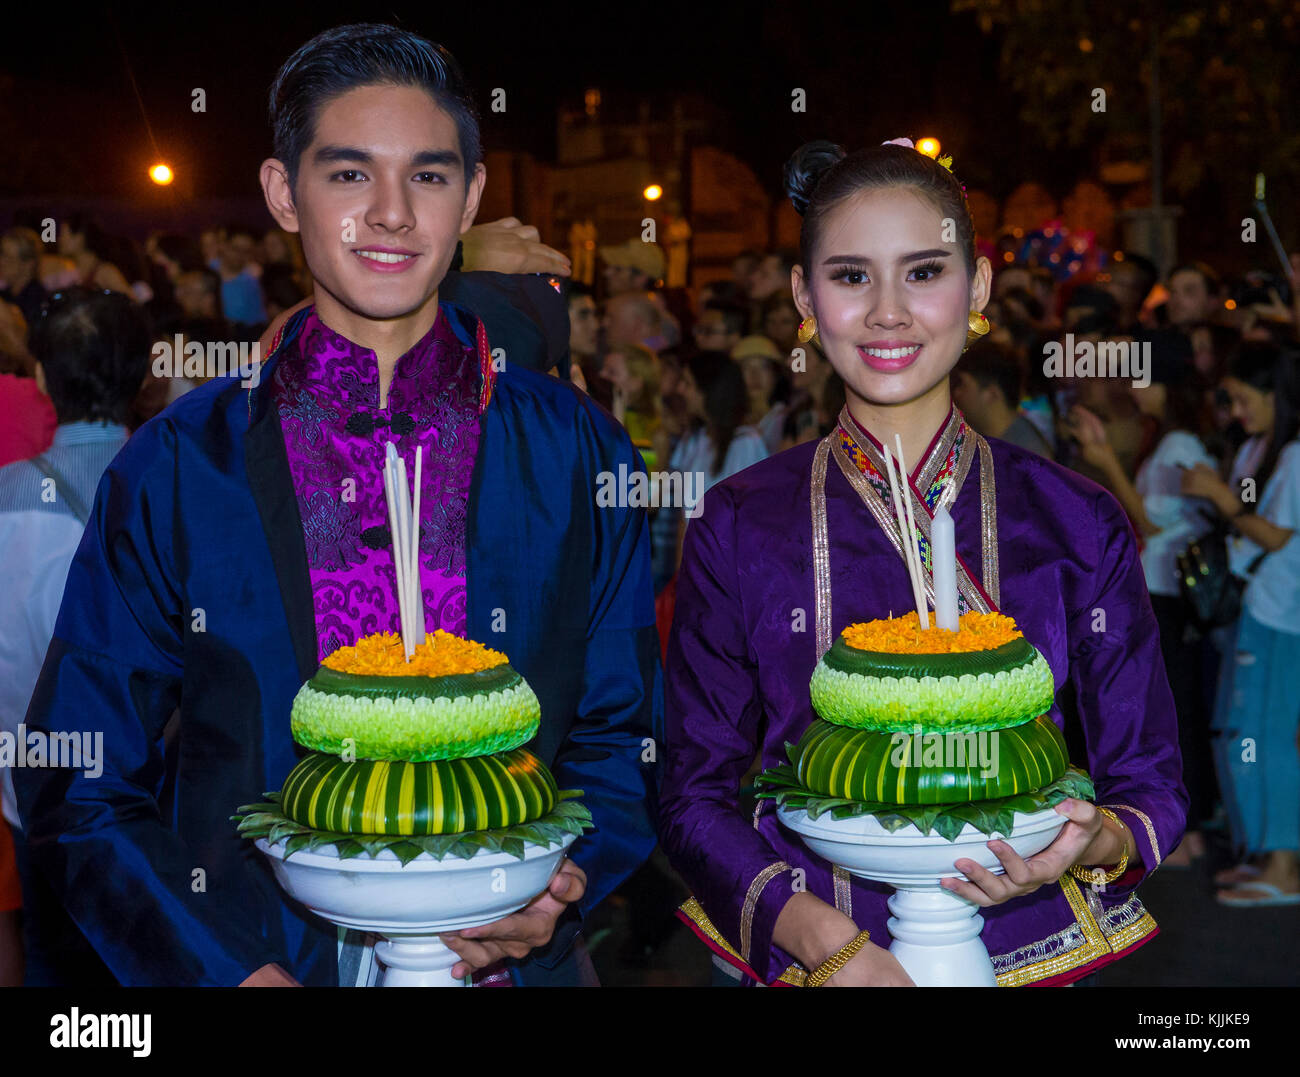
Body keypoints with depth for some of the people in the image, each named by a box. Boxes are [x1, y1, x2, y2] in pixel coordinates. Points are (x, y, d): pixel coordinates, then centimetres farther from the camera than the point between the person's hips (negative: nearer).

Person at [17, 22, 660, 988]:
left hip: (511, 959, 1)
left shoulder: (577, 452, -2)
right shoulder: (176, 465, -5)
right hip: (261, 955, 0)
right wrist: (230, 969, -14)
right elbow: (80, 788, -3)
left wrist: (558, 891, -13)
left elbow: (623, 739, 4)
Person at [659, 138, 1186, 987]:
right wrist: (824, 938, -19)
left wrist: (1099, 841, -20)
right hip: (801, 958, 0)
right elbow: (695, 796, -4)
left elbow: (1150, 781, 2)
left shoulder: (1079, 524, -4)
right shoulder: (738, 526, -6)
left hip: (1027, 951, 1)